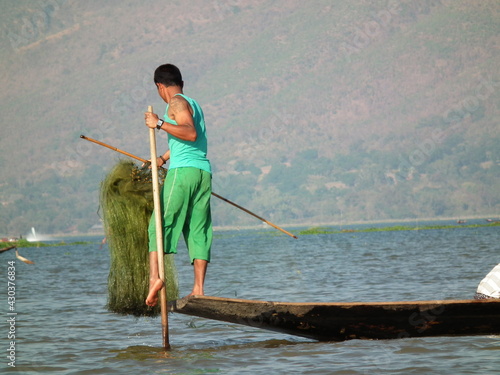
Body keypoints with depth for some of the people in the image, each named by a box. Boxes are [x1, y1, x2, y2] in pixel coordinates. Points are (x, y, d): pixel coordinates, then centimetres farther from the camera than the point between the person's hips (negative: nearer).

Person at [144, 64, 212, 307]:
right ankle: (198, 289, -3)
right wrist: (163, 158, 52)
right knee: (198, 230, 3)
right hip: (204, 171, 8)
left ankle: (155, 276, -24)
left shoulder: (177, 102, 0)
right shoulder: (194, 105, 26)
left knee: (159, 225, -8)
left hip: (183, 170, -8)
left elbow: (191, 134, -16)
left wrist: (160, 124, -15)